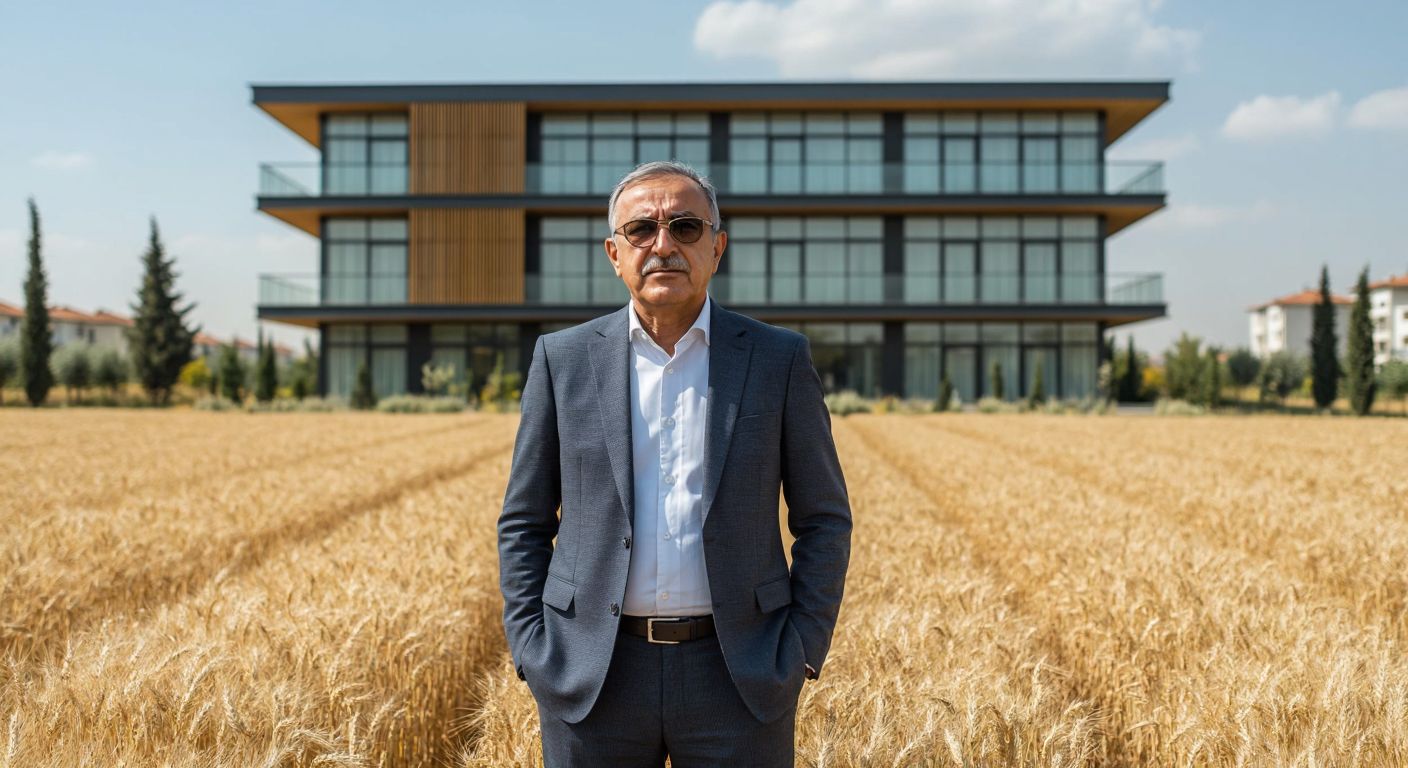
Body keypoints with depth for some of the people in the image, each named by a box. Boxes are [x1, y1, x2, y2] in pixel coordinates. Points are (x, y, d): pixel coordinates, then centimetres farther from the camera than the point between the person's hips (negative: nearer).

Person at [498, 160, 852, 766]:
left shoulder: (779, 359, 1)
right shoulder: (563, 359, 3)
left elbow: (824, 520, 5)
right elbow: (523, 523, 7)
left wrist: (804, 652, -3)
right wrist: (532, 651, -1)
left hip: (740, 675, 0)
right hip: (593, 676, 1)